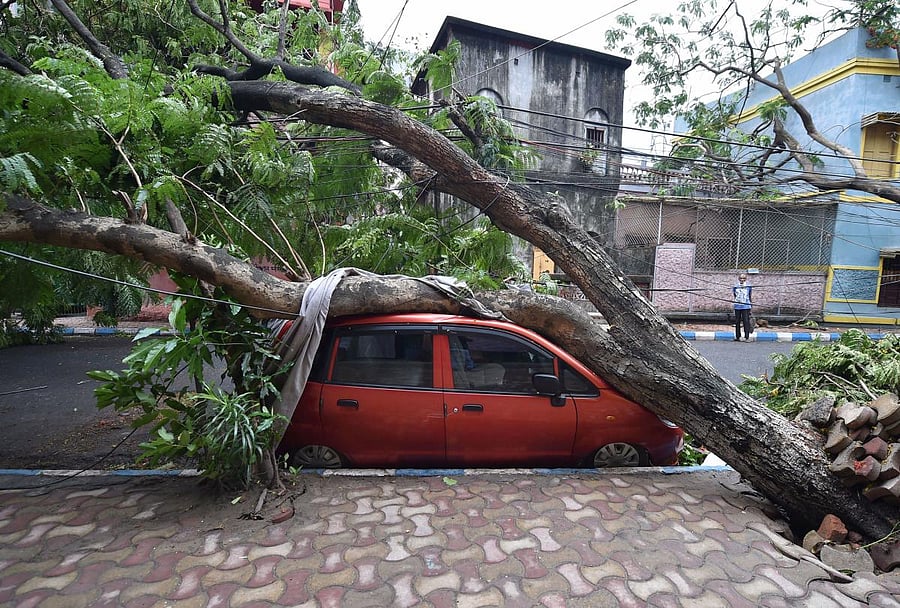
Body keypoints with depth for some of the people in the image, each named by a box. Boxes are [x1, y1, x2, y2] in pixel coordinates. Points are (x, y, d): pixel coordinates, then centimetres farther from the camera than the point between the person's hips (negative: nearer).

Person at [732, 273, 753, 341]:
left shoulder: (749, 286, 4)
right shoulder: (735, 286, 6)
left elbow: (751, 296, 12)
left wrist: (751, 305, 14)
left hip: (746, 306, -2)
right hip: (737, 306, 2)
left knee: (746, 321, -6)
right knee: (737, 321, 7)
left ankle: (746, 337, -2)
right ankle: (737, 336, 16)